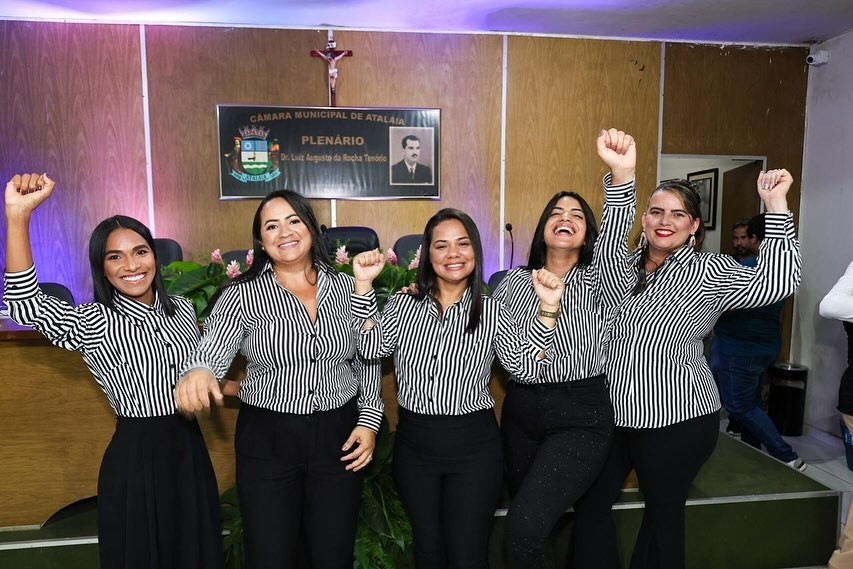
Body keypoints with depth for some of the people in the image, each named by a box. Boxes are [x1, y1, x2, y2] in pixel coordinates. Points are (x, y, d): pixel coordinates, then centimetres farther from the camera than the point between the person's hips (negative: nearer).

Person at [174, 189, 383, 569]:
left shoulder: (345, 287, 0)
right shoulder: (242, 294, -7)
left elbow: (368, 360, 7)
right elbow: (209, 353, -19)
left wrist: (369, 420, -1)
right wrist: (196, 374, -42)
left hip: (338, 434, 2)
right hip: (267, 438, -1)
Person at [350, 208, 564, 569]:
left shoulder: (492, 312, -3)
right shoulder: (404, 304, 0)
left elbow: (527, 368, -10)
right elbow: (369, 348, -10)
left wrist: (548, 309, -21)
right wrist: (363, 286, -16)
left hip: (473, 446, -2)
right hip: (414, 444, 2)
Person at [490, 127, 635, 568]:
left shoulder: (596, 279, -3)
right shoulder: (515, 281, 7)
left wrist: (622, 175, -40)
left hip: (580, 417, -4)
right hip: (520, 413, 4)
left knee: (524, 529, -14)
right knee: (526, 523, 18)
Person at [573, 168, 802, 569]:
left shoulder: (710, 273, -3)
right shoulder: (624, 266, 7)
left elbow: (776, 283, -15)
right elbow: (611, 235, -11)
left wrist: (776, 206, -19)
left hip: (677, 420, -3)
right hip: (612, 412, 4)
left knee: (663, 512, 15)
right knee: (590, 504, 10)